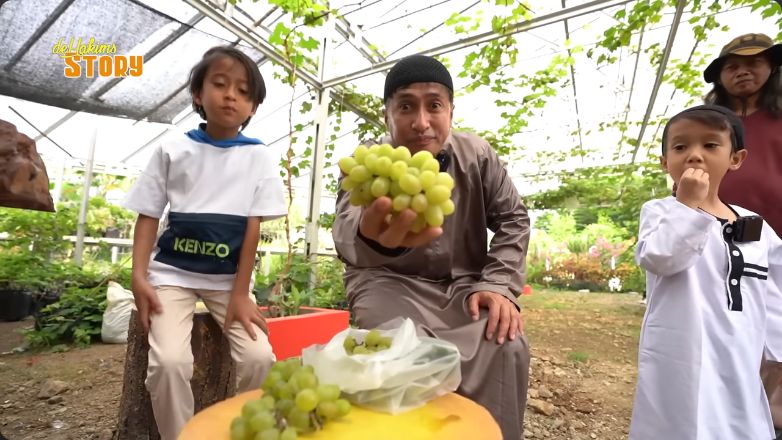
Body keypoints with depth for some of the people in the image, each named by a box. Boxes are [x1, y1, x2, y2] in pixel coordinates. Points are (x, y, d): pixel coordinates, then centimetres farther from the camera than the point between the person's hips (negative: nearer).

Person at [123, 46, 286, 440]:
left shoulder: (259, 157, 0)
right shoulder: (173, 150, 3)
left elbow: (253, 227, -5)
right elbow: (148, 216, 6)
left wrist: (240, 293, -7)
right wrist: (139, 276, -7)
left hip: (229, 277, 0)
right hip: (173, 271, 1)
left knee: (259, 358, -14)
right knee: (170, 362, -19)